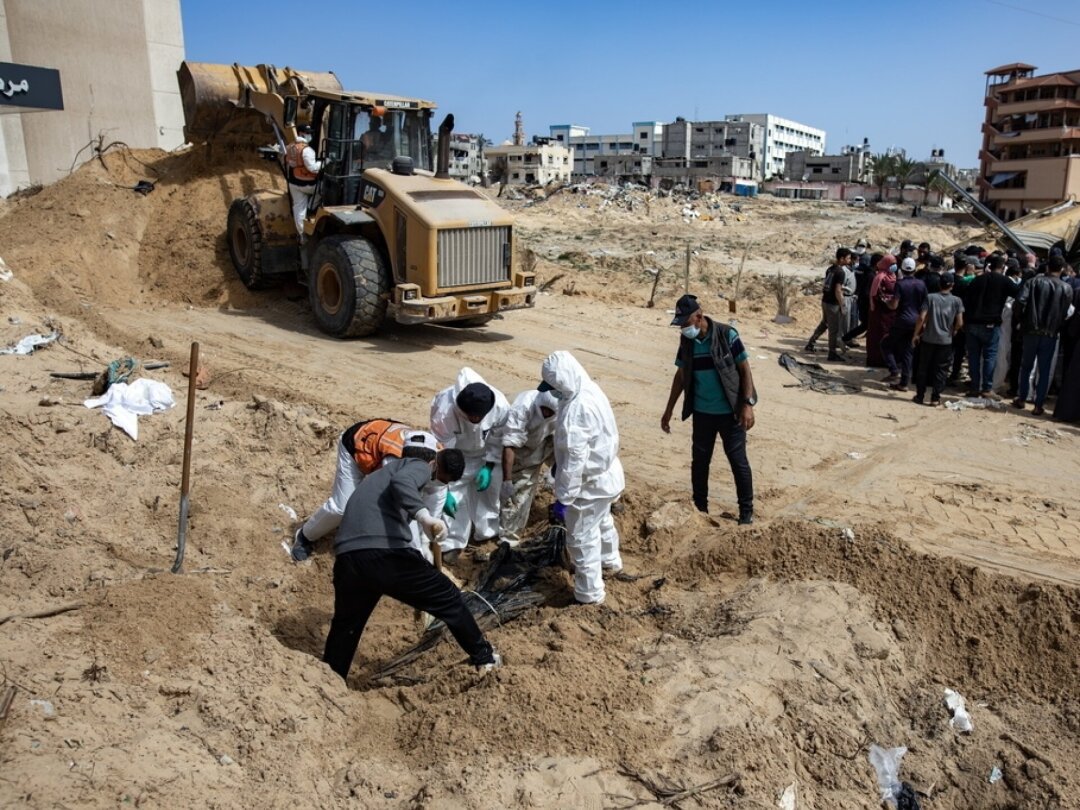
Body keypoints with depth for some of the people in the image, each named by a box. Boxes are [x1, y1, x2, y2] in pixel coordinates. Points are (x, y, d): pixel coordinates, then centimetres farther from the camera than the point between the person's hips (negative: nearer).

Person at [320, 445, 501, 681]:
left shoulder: (390, 469, 36)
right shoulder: (419, 466, 10)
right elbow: (401, 482, -15)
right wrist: (425, 516, -30)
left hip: (347, 557, 7)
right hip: (386, 553, -7)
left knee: (345, 626, 27)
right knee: (449, 599, 11)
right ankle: (484, 656, 24)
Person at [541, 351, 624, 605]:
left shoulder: (577, 409, -32)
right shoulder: (590, 390, 0)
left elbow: (574, 460, -30)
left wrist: (563, 498, -23)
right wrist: (558, 463, 22)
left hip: (591, 481, -10)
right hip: (606, 473, 10)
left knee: (581, 538, 6)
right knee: (602, 521, 32)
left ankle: (590, 593, 21)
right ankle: (610, 560, 55)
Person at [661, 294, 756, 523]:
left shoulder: (726, 335, -14)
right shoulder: (686, 341, -1)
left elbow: (744, 369, -10)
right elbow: (681, 376, 10)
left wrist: (748, 404, -16)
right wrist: (669, 409, 11)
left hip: (730, 412, -4)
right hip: (702, 413, 4)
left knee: (738, 461, 4)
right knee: (699, 461, 11)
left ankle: (746, 512, 17)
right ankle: (699, 508, 27)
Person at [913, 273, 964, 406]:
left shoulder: (930, 297, -4)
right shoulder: (956, 301, -2)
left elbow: (922, 318, -10)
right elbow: (959, 322, -5)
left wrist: (916, 334, -1)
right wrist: (953, 331, 14)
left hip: (928, 338, 0)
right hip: (946, 340, 0)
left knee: (924, 368, 9)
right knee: (941, 370, 7)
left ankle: (920, 396, 13)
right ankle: (935, 398, 6)